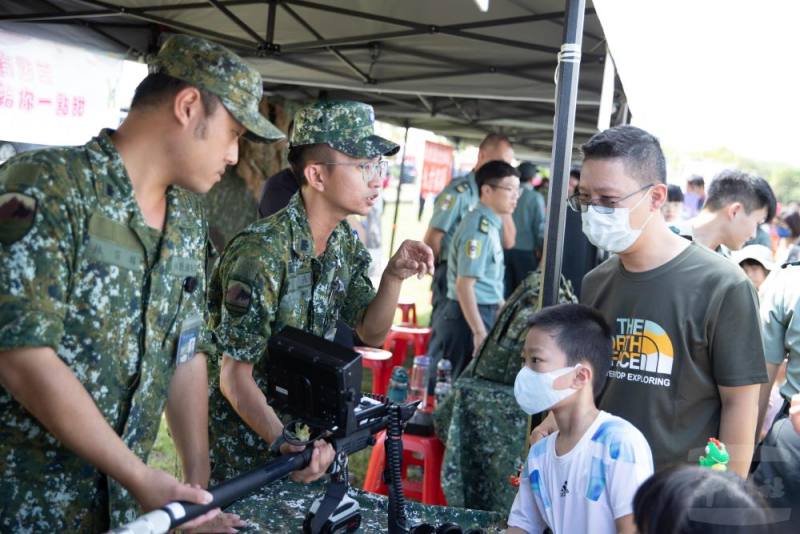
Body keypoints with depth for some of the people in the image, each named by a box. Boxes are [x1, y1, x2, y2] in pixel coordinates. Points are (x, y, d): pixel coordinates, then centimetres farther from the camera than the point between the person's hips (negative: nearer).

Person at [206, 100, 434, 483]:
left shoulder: (344, 242, -1)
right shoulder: (262, 252, -27)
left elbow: (371, 334, 5)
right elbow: (234, 376, -24)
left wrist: (394, 276, -11)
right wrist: (286, 446, -35)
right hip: (244, 439, -7)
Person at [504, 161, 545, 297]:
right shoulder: (535, 197, -8)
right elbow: (540, 225, -7)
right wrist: (541, 248, 6)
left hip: (505, 248, 3)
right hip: (525, 250, -3)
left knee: (506, 289, 8)